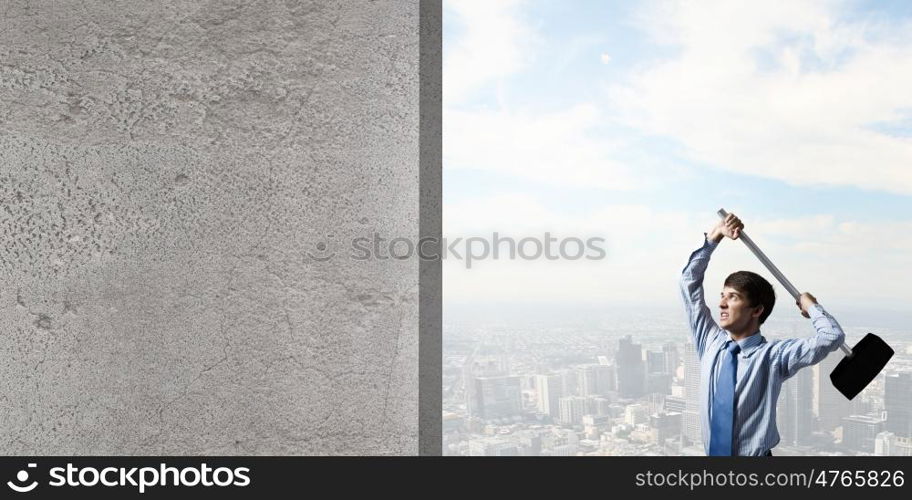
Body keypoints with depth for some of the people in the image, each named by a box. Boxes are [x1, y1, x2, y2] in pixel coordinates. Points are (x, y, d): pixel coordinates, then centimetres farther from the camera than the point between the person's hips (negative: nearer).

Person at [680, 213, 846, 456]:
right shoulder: (709, 342, 2)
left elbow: (832, 337, -22)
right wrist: (714, 236, 0)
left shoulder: (774, 355, -9)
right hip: (713, 454, 4)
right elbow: (689, 281, 2)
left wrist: (809, 304, -4)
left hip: (756, 455, -3)